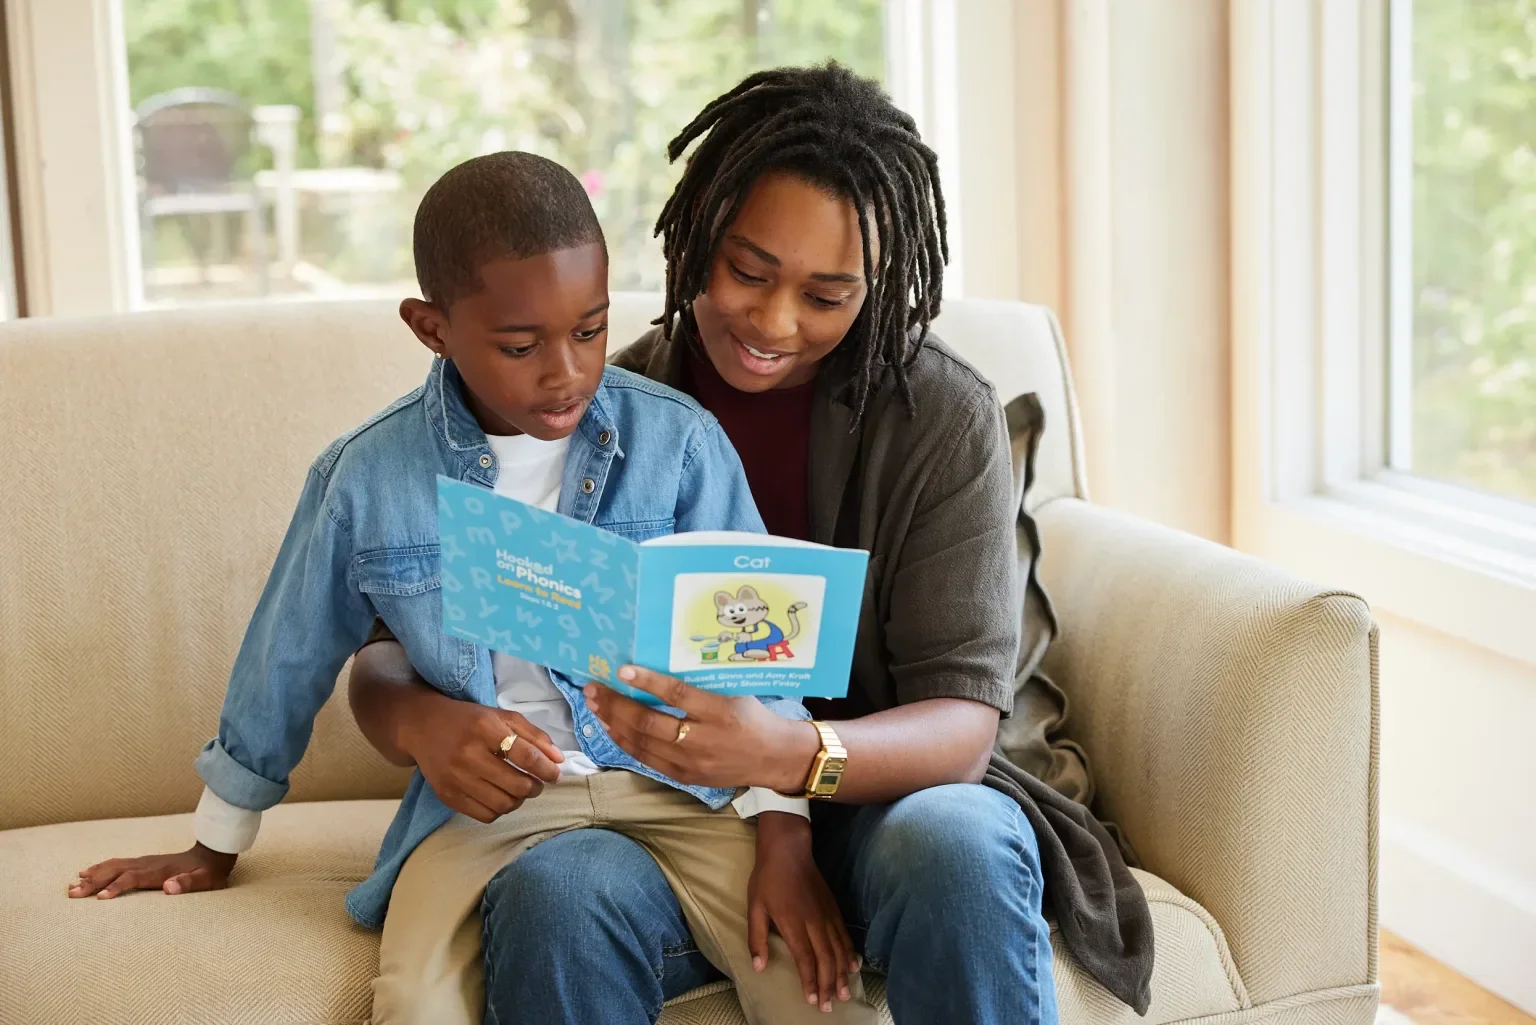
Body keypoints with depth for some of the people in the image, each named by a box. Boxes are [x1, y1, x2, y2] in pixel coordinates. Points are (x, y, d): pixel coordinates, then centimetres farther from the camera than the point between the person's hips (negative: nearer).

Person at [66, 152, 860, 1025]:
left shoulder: (679, 440, -6)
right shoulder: (367, 479, -3)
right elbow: (287, 666, 11)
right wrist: (216, 847, 21)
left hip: (675, 782, 1)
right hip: (485, 800, 0)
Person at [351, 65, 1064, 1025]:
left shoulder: (945, 419, -5)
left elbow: (962, 718, -12)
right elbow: (391, 651, 2)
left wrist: (787, 754, -34)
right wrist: (420, 720, -24)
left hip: (876, 804, 0)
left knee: (958, 844, -35)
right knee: (557, 892, -33)